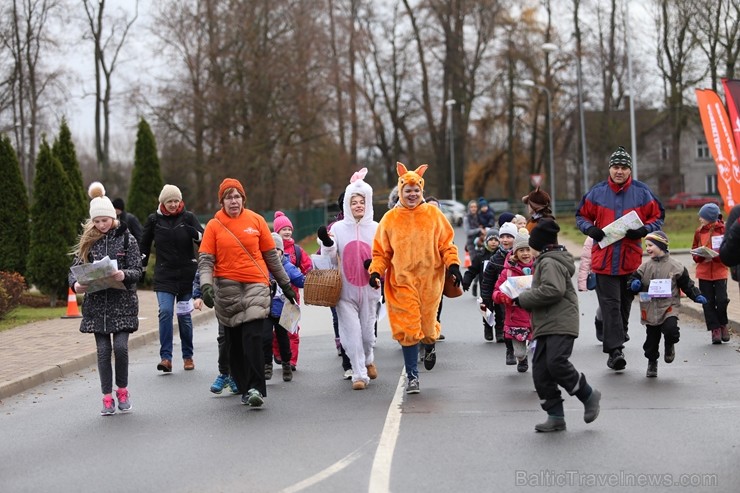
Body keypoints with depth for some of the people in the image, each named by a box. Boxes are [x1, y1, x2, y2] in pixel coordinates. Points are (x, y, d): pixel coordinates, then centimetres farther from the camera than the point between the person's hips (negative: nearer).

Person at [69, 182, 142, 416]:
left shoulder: (126, 238, 0)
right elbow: (75, 268, 6)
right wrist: (76, 285, -16)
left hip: (122, 302, -2)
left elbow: (137, 270, -4)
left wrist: (123, 275, -26)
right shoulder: (87, 241, 8)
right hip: (96, 303, 2)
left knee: (120, 346, -10)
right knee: (103, 349, 2)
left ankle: (122, 390, 12)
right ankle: (107, 397, 10)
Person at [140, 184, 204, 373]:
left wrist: (194, 233, -26)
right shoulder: (154, 219, 4)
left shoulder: (188, 217, 0)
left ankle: (188, 356, 20)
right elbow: (144, 245, 16)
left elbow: (204, 240, -5)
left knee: (184, 315, 5)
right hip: (164, 275, 0)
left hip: (187, 274, 0)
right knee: (165, 312, -14)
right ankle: (166, 357, -14)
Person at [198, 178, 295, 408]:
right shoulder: (214, 225, 3)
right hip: (227, 289, 1)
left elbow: (271, 255, 12)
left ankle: (256, 388, -13)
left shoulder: (256, 220, 4)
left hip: (256, 285, -1)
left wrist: (285, 283, 16)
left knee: (253, 337, -14)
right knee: (235, 342, 7)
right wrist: (206, 285, -17)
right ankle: (245, 387, 18)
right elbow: (205, 260, 0)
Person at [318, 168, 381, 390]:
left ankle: (368, 359, 38)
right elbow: (330, 259, 6)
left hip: (368, 289, 1)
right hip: (346, 291, -1)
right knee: (352, 332, -6)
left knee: (367, 332, 7)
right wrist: (326, 243, -13)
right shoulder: (338, 228, 2)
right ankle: (359, 374, 2)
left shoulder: (376, 228, 4)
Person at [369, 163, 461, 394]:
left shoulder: (433, 214, 2)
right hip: (402, 282, 0)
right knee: (407, 329, -4)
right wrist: (376, 271, -7)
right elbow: (381, 251, 7)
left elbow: (447, 244, 6)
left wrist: (453, 265, -7)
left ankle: (430, 348, 45)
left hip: (430, 280, 0)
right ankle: (412, 375, 8)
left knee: (427, 325, 8)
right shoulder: (390, 218, 2)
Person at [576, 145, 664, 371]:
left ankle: (617, 341, 30)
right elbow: (582, 216, 12)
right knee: (610, 304, -8)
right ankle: (615, 350, -11)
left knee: (625, 303, 14)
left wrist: (643, 230, -12)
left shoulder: (641, 192, 1)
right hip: (604, 258, -1)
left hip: (631, 259, 1)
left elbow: (658, 217, 7)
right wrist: (591, 229, -9)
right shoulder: (597, 192, 2)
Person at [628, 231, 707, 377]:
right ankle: (652, 362, 30)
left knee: (670, 329, -25)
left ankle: (670, 346, 10)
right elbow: (634, 278, 9)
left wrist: (697, 296, -7)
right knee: (651, 337, 8)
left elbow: (687, 284, 3)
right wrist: (634, 284, -14)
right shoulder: (645, 266, 5)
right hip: (650, 308, 3)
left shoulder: (675, 266, -3)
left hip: (669, 306, -3)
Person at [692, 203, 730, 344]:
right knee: (708, 303, 2)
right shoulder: (699, 231, 5)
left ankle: (723, 324, 16)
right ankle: (715, 329, 11)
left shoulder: (724, 230, -4)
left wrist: (715, 256, -19)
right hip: (704, 273, 3)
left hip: (720, 271, -3)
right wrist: (701, 256, -11)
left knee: (721, 300, -9)